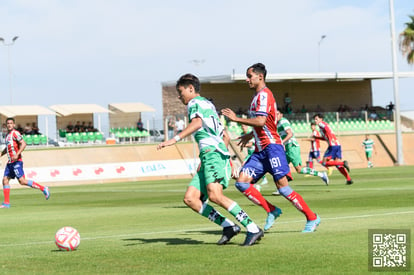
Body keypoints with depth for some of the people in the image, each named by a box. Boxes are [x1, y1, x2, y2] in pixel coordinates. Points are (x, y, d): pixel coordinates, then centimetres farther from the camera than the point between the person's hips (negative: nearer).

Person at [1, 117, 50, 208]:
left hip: (16, 161, -9)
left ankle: (43, 188, -7)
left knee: (22, 181, -14)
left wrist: (17, 155, -24)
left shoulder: (15, 133, -8)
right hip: (10, 162, 9)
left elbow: (23, 144, -17)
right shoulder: (7, 135, 19)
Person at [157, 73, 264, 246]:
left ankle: (253, 229, -28)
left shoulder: (195, 103, 3)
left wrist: (175, 139, -28)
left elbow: (197, 123, -20)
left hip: (212, 153, -10)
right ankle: (228, 226, -7)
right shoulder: (208, 105, 32)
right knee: (190, 198, 0)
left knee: (214, 195, -26)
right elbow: (225, 137, 34)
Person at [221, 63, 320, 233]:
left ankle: (312, 218, 0)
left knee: (282, 186, -10)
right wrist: (250, 135, 34)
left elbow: (260, 121, -24)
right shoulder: (257, 96, 19)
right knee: (242, 182, -4)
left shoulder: (264, 94, -11)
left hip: (272, 146, -9)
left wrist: (236, 119, -19)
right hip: (260, 150, 9)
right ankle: (272, 211, 4)